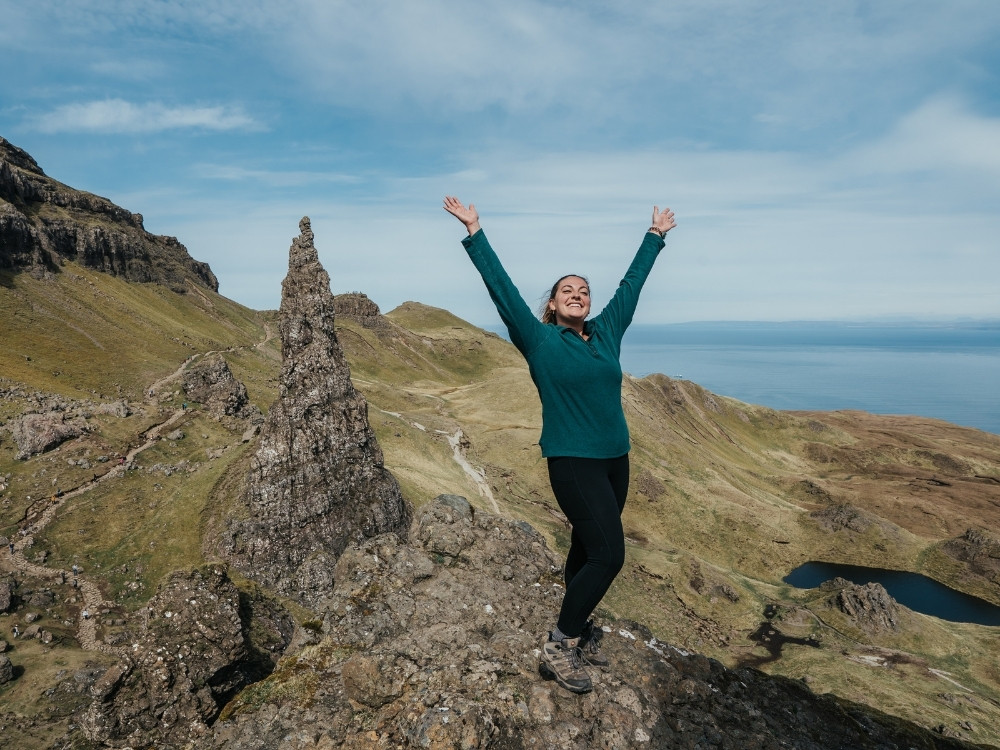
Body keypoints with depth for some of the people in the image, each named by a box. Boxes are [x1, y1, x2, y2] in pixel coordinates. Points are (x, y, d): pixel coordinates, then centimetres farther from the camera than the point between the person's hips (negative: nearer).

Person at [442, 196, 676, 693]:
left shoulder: (607, 332, 8)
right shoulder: (540, 341, -5)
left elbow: (631, 284, 20)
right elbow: (502, 288, -8)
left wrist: (655, 236, 31)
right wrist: (474, 233, -9)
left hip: (616, 461, 6)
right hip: (573, 462, -6)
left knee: (587, 550, 16)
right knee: (608, 554, -11)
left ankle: (579, 632, 32)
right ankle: (558, 647, 4)